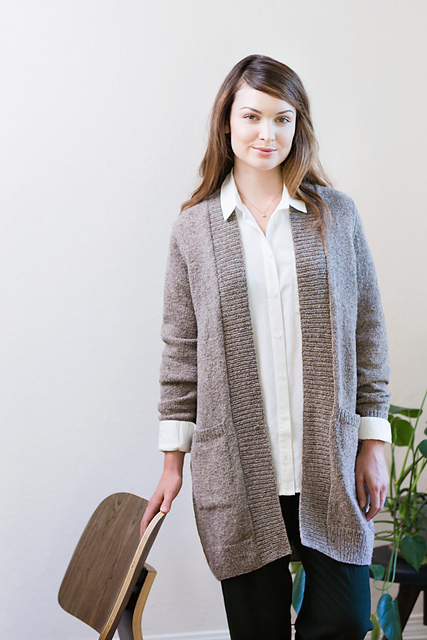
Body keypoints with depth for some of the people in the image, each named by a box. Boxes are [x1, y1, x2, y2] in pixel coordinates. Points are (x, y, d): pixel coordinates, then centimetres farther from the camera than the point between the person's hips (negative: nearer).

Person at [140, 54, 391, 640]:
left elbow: (367, 333, 5)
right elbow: (181, 350, 5)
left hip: (329, 461, 1)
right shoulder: (195, 228, 3)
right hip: (239, 469, 0)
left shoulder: (337, 215, 3)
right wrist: (174, 459, 5)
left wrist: (373, 443, 3)